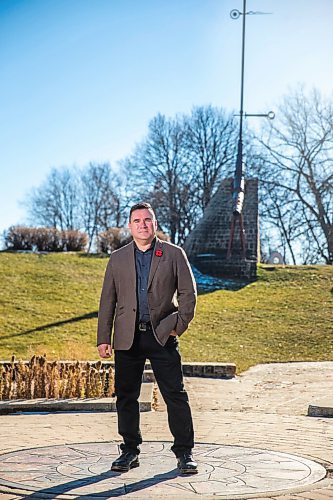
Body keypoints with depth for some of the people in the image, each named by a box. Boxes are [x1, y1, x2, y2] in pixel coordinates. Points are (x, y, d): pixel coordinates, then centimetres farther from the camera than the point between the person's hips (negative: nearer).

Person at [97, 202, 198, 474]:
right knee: (126, 397, 6)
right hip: (128, 337, 2)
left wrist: (179, 326, -3)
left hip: (163, 336, -2)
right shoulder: (118, 258, 10)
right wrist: (103, 338, 3)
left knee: (176, 395, -3)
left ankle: (184, 452, 6)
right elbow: (107, 300, 8)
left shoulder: (174, 254, 5)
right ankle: (130, 451, 18)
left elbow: (188, 293, 5)